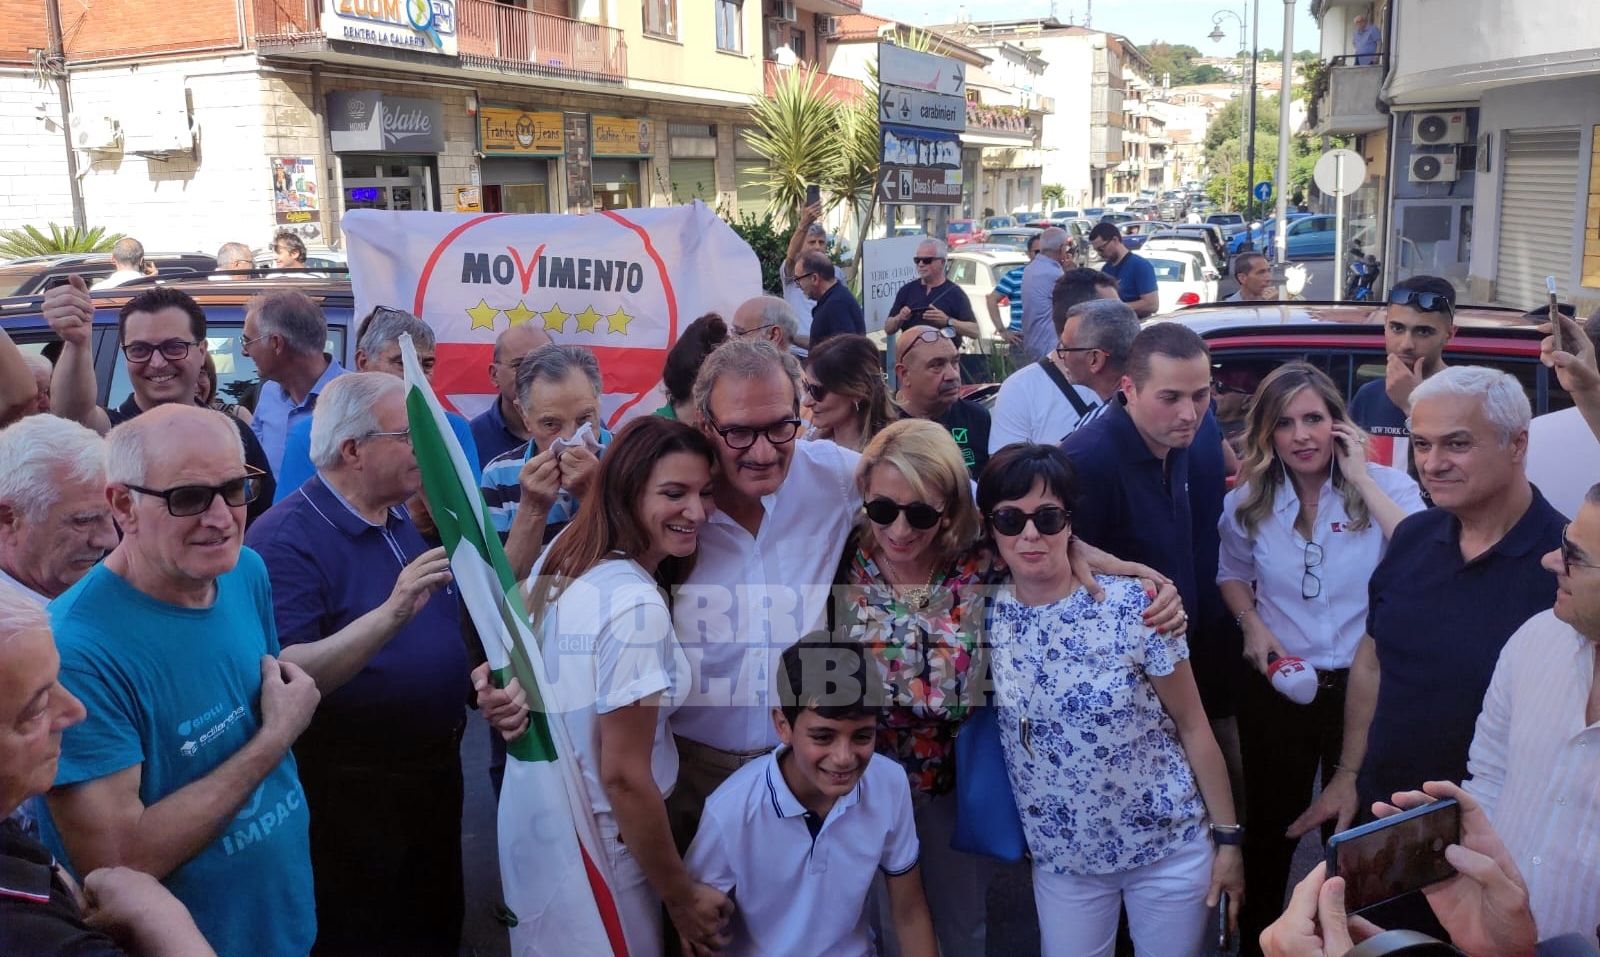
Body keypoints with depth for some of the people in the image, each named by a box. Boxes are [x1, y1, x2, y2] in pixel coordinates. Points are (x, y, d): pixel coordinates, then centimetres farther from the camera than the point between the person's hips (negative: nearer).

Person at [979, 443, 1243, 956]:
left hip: (1169, 847, -2)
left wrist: (1228, 837, -4)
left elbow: (1192, 726, -8)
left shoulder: (1134, 606, -17)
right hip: (1061, 859, 2)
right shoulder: (986, 615, -9)